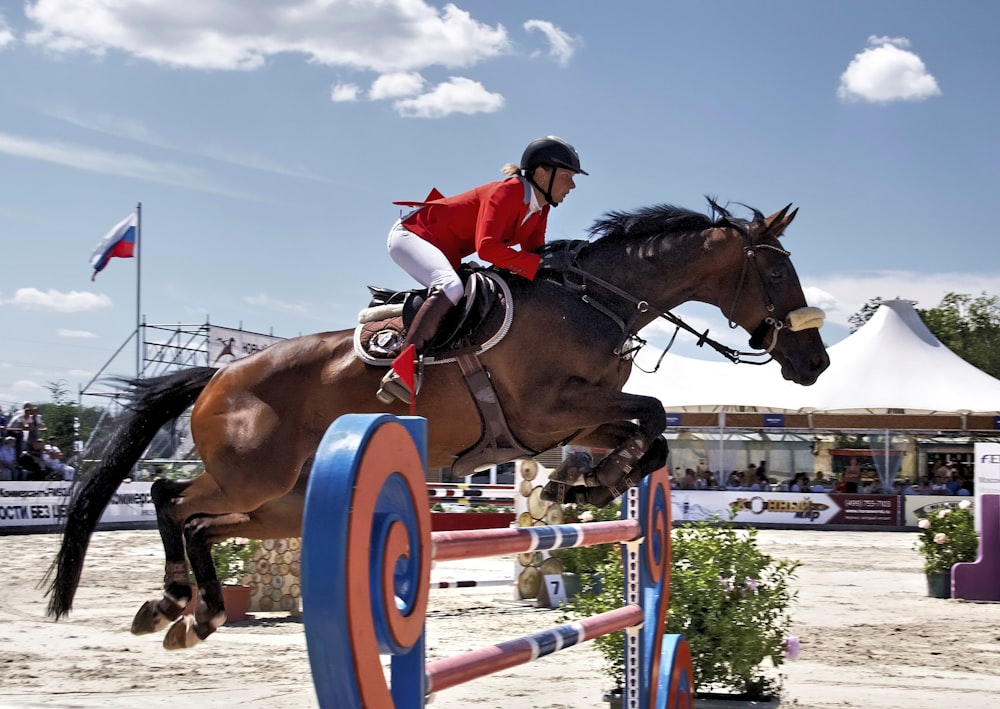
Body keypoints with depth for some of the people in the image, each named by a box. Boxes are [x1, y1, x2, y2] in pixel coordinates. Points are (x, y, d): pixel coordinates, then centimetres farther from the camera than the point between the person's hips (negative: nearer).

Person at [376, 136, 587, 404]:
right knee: (451, 287, -35)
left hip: (445, 254, 10)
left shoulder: (540, 210, 2)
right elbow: (486, 247, -36)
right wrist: (538, 264, -38)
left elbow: (534, 254, 4)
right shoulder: (507, 192, -25)